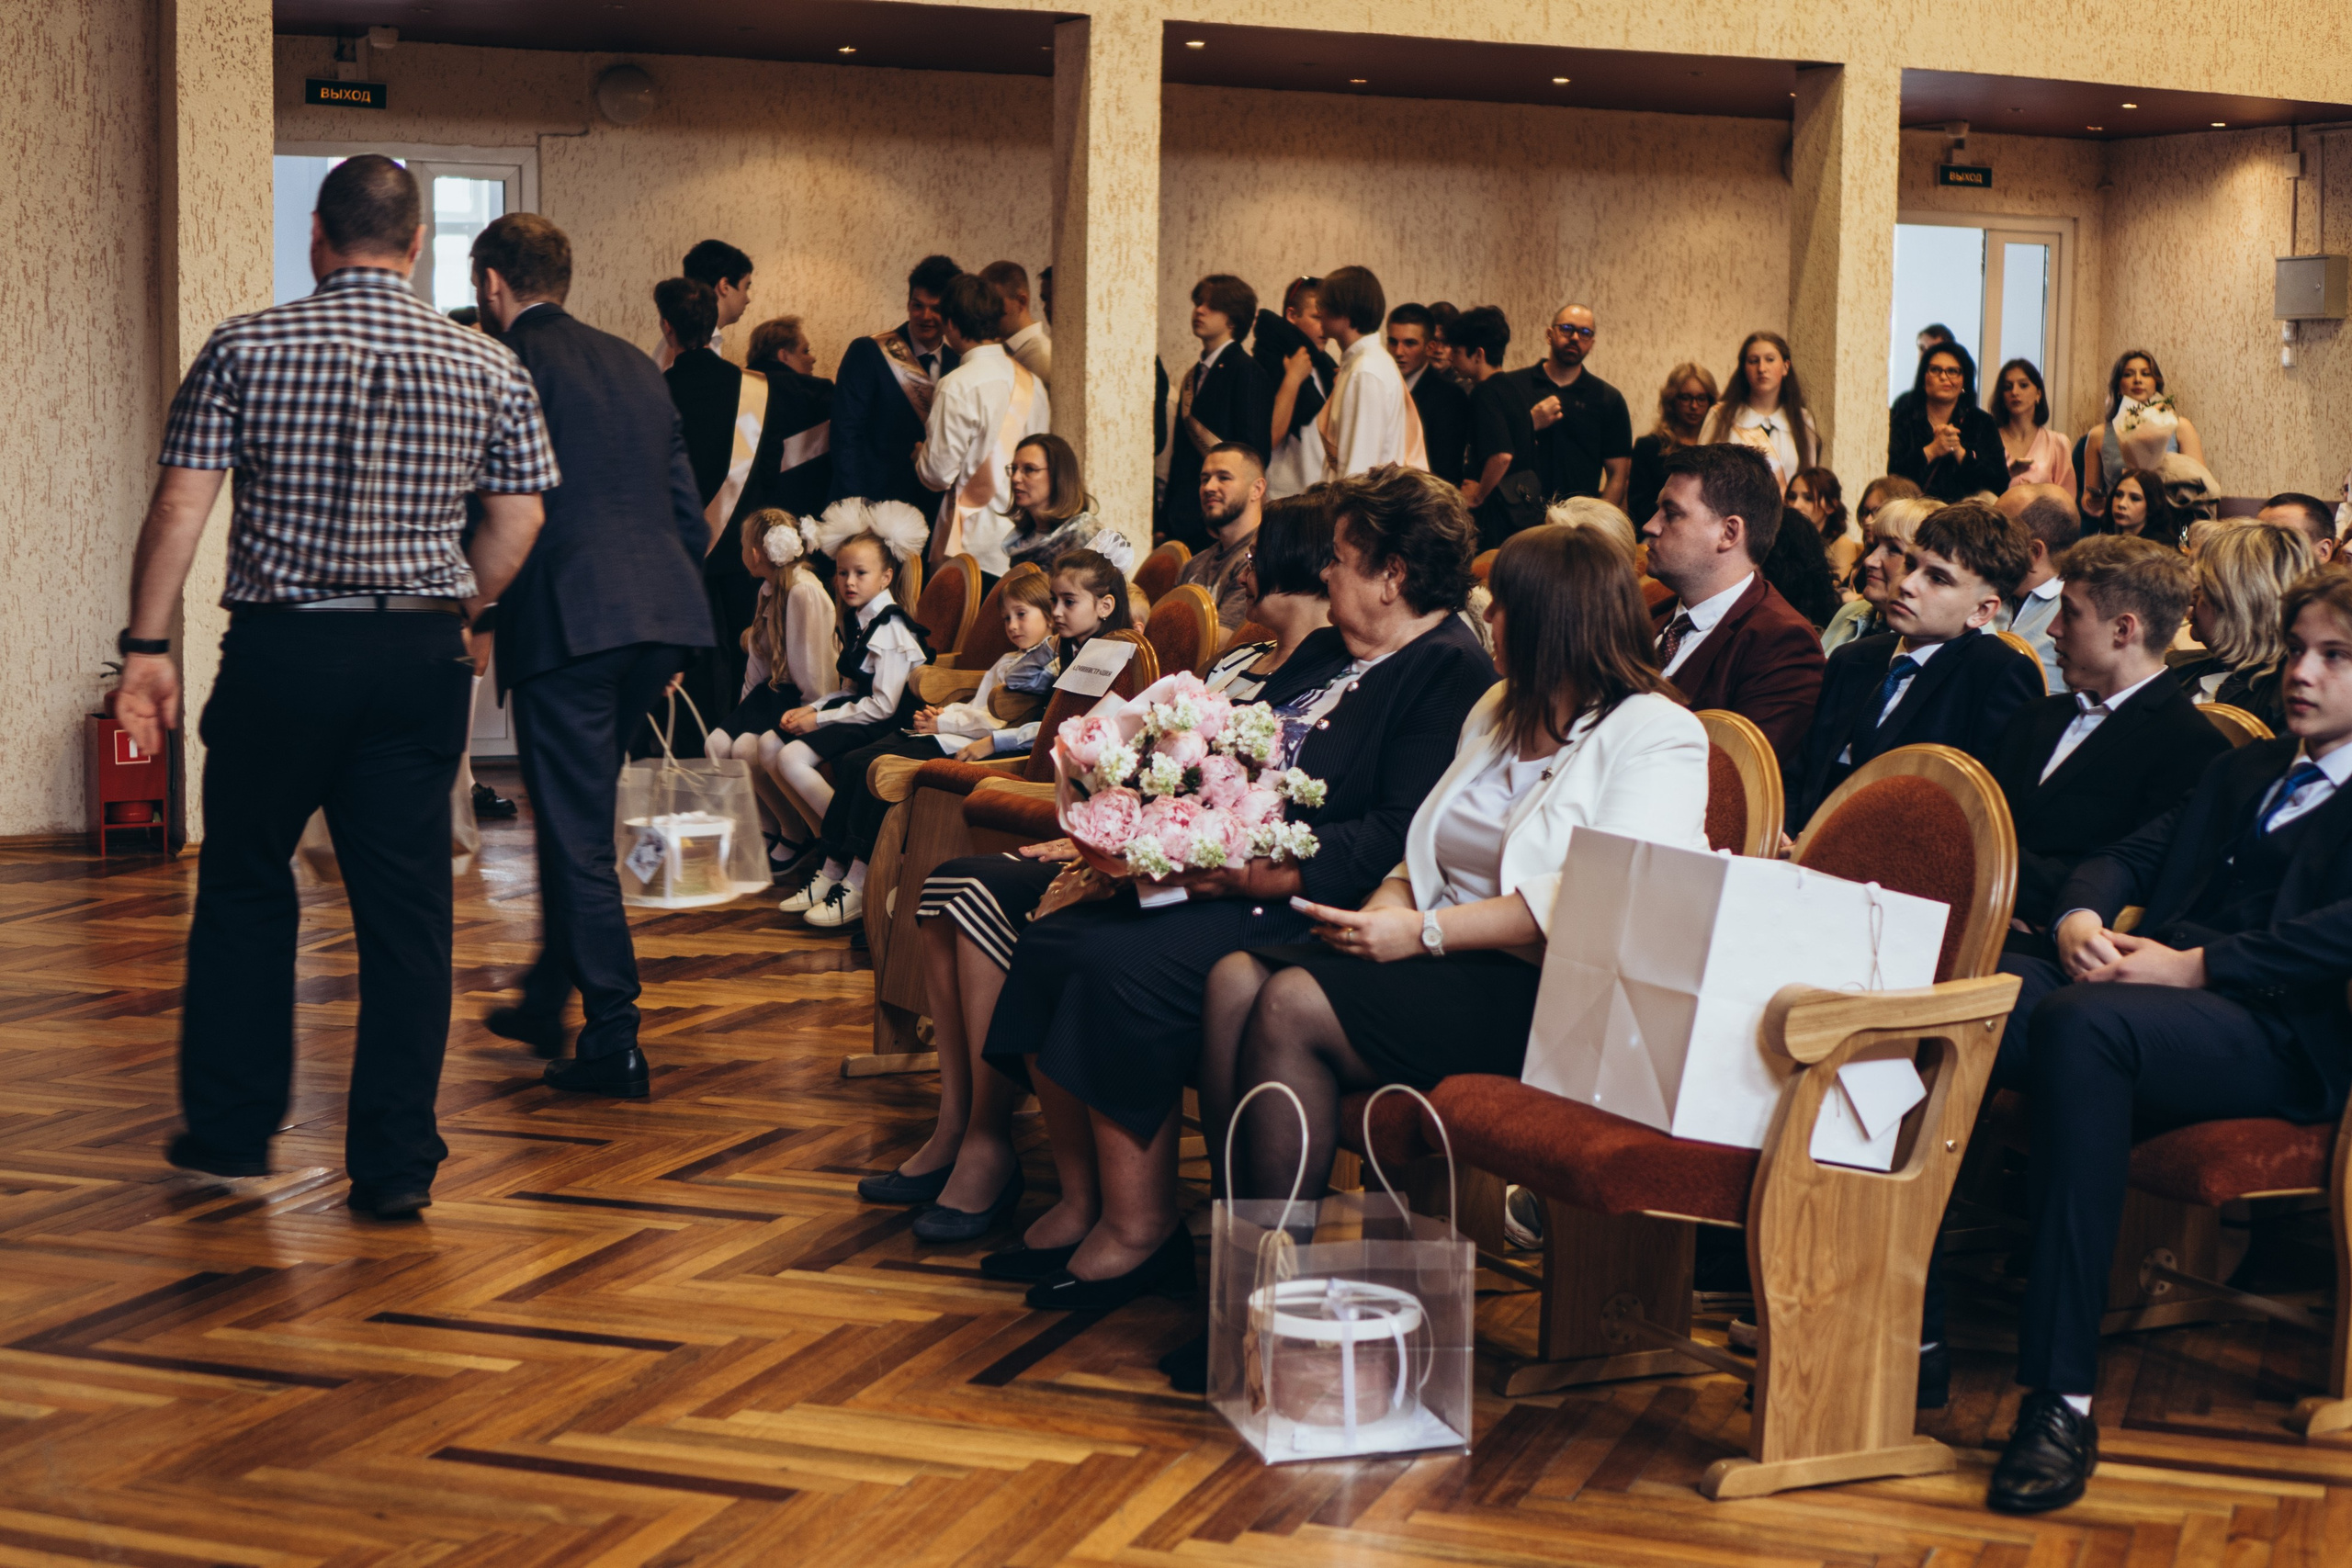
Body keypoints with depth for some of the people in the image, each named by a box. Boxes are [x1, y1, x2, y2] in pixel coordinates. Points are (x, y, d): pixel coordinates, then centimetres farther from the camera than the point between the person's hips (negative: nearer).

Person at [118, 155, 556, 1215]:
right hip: (421, 654, 1)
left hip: (281, 649, -1)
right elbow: (518, 521, 5)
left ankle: (230, 1128, 25)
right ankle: (396, 1160, 6)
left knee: (244, 888, 15)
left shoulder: (245, 349, -2)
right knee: (405, 905, 5)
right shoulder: (489, 366, 3)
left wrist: (146, 647, -1)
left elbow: (180, 507, -6)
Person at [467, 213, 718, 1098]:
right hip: (659, 617, 7)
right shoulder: (634, 365, 18)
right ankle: (547, 1000, 33)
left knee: (576, 831, 0)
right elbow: (688, 513, 18)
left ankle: (613, 1042, 0)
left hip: (565, 620, -7)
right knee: (577, 814, 22)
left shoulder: (505, 366, -4)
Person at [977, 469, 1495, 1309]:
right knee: (1048, 941, -8)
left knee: (1122, 963, -27)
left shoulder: (1450, 674, -9)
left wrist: (1262, 875, -24)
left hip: (1301, 904, -10)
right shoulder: (1326, 653, 22)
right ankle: (1081, 1203, -2)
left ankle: (1140, 1228, -15)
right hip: (1218, 876, 10)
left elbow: (1396, 837, -20)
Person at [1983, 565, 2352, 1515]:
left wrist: (2198, 964, -17)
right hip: (2144, 984, 7)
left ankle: (2063, 1394, -39)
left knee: (2079, 1022, -39)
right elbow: (2132, 854, 24)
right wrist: (2081, 918, 1)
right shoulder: (2245, 769, 33)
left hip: (2276, 1037, -7)